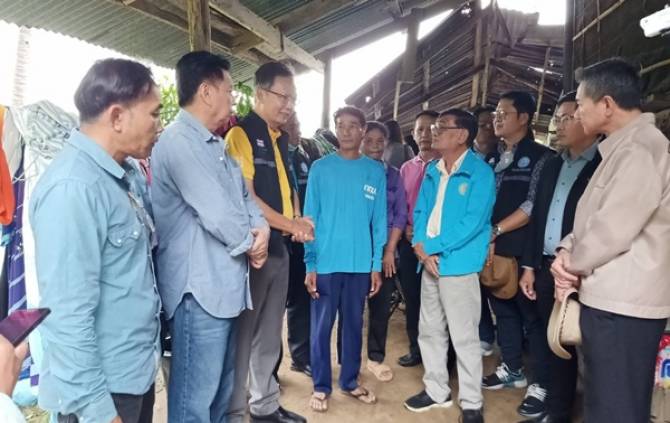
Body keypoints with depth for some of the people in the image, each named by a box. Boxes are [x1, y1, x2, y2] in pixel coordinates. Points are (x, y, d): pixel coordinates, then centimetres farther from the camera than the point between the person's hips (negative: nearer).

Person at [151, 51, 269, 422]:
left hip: (225, 285, 10)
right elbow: (218, 215, -20)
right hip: (199, 289, -10)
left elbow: (244, 196, 16)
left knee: (221, 390, 21)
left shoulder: (215, 144, 17)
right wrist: (251, 242, -1)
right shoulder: (179, 141, -16)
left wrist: (261, 228, -5)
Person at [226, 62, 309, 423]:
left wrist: (297, 221, 0)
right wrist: (291, 225, -12)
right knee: (242, 333, 3)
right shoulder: (240, 134, -11)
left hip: (279, 247, 8)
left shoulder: (281, 138, 13)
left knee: (270, 334, 17)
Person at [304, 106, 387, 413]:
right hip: (326, 262, -2)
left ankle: (350, 381, 30)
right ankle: (321, 386, 22)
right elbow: (310, 217, -2)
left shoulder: (375, 171, 4)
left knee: (354, 324, 14)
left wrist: (377, 264, 1)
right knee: (322, 326, 7)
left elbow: (379, 221, 5)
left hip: (361, 264, 2)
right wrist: (310, 263, -7)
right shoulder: (320, 168, 0)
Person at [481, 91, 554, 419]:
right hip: (493, 249, 6)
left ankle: (542, 384, 14)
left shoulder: (541, 157, -4)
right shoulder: (491, 158, 13)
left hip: (523, 250, -6)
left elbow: (533, 205, -12)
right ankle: (512, 370, 32)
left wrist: (495, 231, -14)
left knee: (532, 315, 2)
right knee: (503, 310, 15)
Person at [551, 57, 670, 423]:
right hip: (607, 298, 10)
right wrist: (567, 251, -1)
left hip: (621, 305, -10)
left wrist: (571, 264, -5)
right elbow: (592, 219, 17)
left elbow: (612, 230, -22)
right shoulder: (622, 147, 16)